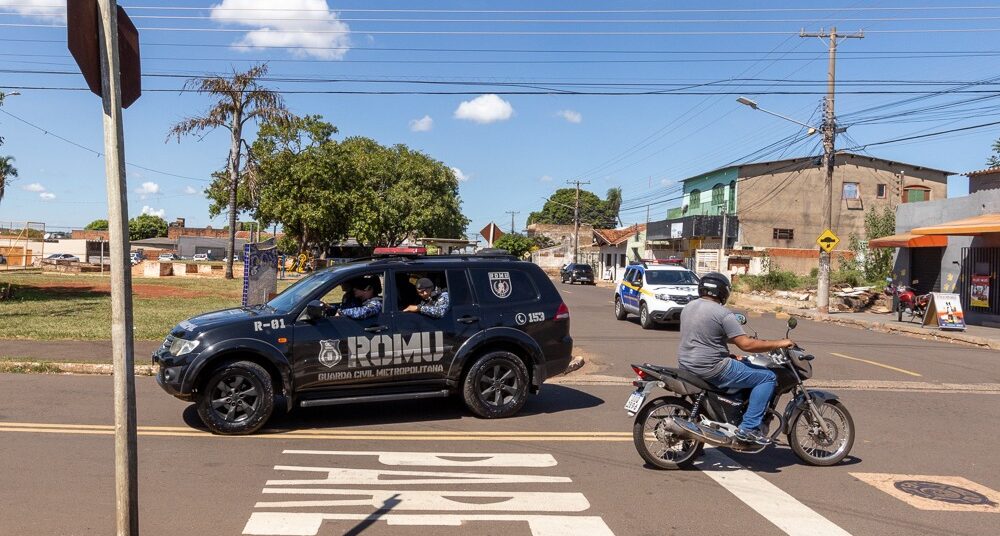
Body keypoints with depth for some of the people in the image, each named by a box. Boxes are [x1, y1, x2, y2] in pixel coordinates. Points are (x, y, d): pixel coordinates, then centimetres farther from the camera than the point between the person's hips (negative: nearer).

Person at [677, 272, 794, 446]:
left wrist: (730, 356, 21)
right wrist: (779, 344, -8)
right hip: (712, 369, -9)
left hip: (687, 365, 9)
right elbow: (746, 345, -18)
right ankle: (748, 428, -5)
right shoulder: (723, 314, -15)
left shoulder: (688, 308, 10)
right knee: (768, 377, -2)